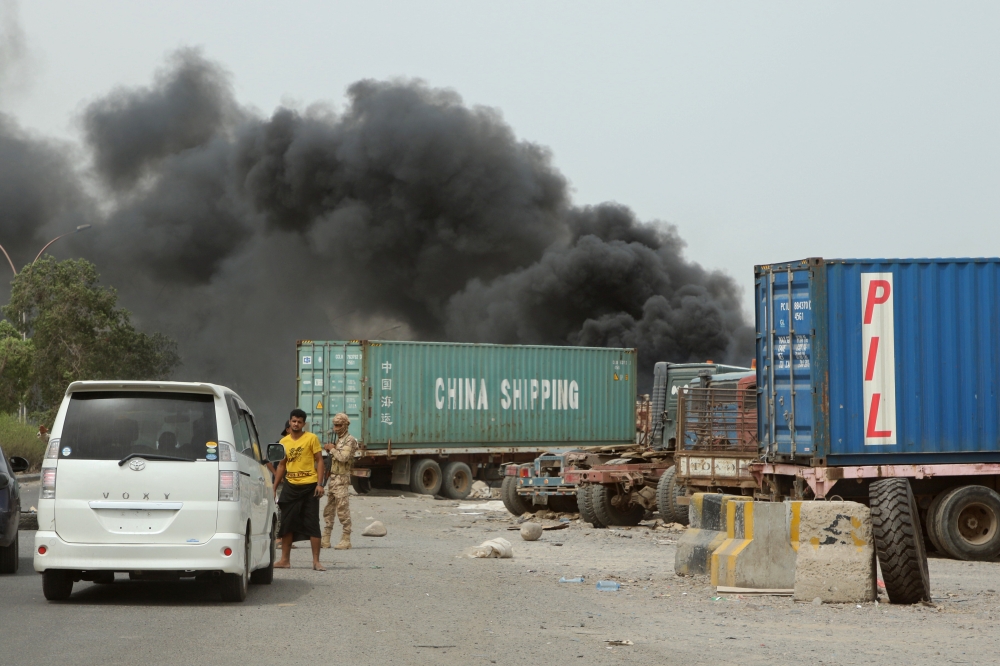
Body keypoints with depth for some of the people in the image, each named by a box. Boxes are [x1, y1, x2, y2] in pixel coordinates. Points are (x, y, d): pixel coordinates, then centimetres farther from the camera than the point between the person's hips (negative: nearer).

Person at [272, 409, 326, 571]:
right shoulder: (284, 441, 10)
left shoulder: (311, 438, -3)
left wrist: (319, 484, -12)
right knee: (287, 524, 7)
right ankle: (285, 560, 15)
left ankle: (316, 561, -1)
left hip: (309, 486, -4)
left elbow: (319, 461, -3)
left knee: (312, 524, -3)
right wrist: (274, 488, 15)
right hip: (290, 486, 4)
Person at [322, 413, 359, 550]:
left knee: (343, 510, -9)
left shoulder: (349, 440, -10)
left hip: (341, 479, -10)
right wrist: (330, 449, 10)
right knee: (328, 510, 10)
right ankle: (325, 540, 14)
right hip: (332, 478, 10)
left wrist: (333, 449, -11)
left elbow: (344, 457, -23)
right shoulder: (337, 439, 19)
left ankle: (346, 540, -6)